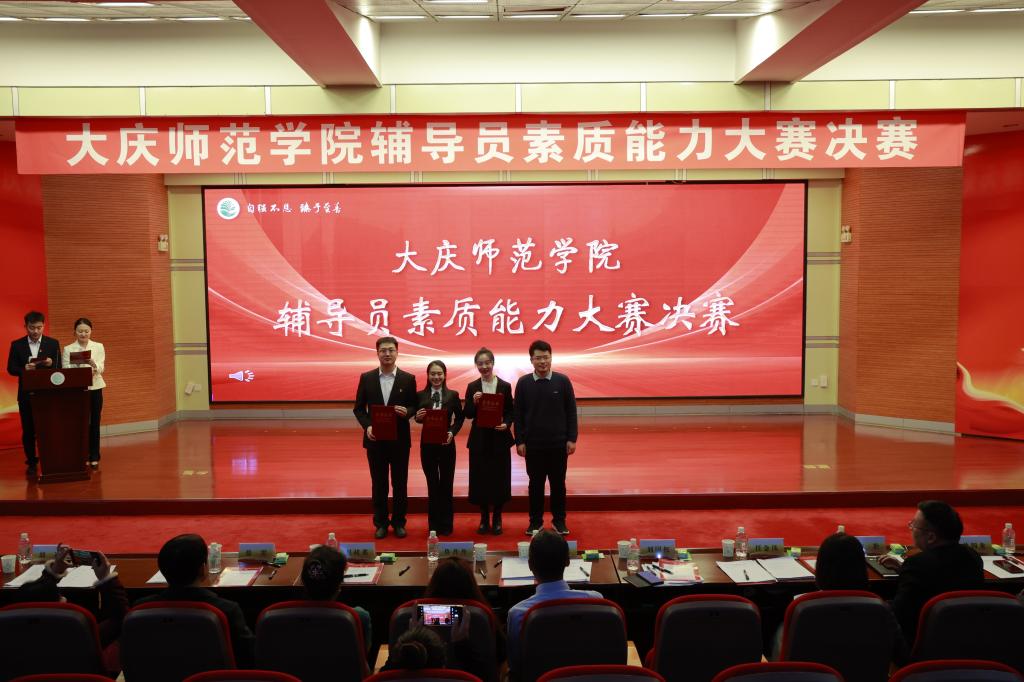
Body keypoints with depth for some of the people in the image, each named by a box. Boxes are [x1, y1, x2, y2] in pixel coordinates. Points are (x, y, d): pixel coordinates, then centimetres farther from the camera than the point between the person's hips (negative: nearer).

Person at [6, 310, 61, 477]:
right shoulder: (16, 345, 4)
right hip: (26, 394, 1)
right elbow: (11, 369, 1)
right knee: (28, 430, 7)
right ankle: (31, 463, 16)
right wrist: (24, 368, -19)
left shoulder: (53, 343, 3)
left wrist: (51, 364, -21)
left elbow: (58, 368, 1)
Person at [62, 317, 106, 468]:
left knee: (94, 423, 3)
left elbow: (100, 369, -8)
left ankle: (94, 457, 11)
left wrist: (93, 364, -30)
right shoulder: (68, 349, 2)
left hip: (94, 388, 0)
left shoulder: (98, 347, 3)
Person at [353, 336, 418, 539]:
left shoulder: (408, 379, -1)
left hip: (400, 440, -1)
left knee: (400, 483, 7)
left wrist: (407, 412, -20)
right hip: (375, 440, 1)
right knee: (378, 484, 9)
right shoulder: (366, 378, 2)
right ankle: (381, 523, 21)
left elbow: (414, 407, 3)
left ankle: (399, 522, 21)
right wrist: (367, 426, -12)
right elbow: (358, 408, 4)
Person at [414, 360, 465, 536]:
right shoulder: (420, 395, -1)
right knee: (432, 485, 9)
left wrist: (452, 432, -9)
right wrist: (418, 417, -17)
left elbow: (459, 417, 6)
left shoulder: (453, 395, -2)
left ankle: (446, 525, 20)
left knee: (446, 485, 8)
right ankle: (434, 525, 19)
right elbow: (418, 419, 5)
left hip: (446, 444, 0)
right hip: (427, 444, 0)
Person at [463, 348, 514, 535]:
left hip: (500, 438, -1)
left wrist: (506, 424, -14)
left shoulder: (505, 386, 1)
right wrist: (474, 402, -17)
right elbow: (468, 415, 1)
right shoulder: (472, 387, 3)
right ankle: (484, 518, 18)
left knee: (499, 477, 4)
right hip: (479, 439, 1)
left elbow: (510, 412, 4)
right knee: (480, 477, 4)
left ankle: (497, 518, 18)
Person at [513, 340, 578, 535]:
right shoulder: (523, 383, -1)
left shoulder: (563, 381, -2)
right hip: (533, 444, 0)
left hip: (558, 443, 0)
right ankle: (535, 521, 21)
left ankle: (559, 520, 22)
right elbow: (518, 414, 2)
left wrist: (572, 438, -3)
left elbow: (571, 412, 1)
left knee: (558, 483, 9)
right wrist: (519, 441, -2)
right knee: (536, 483, 9)